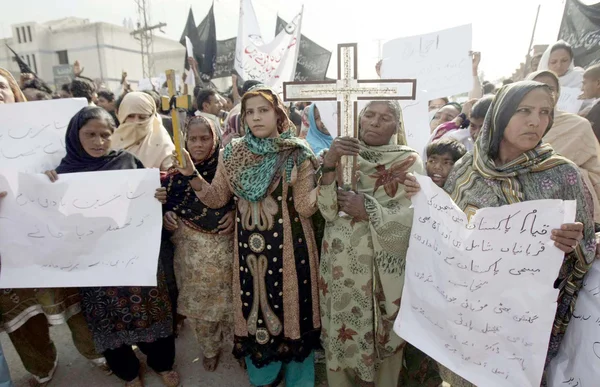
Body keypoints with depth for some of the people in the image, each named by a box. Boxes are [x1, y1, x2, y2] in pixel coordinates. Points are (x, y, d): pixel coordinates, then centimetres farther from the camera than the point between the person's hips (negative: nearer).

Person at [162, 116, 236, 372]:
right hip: (191, 247, 2)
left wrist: (235, 214, -18)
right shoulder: (177, 169, -3)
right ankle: (209, 349, 40)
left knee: (230, 297, 11)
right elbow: (164, 202, 6)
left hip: (225, 244, -1)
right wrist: (166, 216, -14)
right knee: (198, 301, 14)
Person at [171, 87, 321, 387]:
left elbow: (306, 207, -10)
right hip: (249, 244, 3)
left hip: (288, 245, -2)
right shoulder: (233, 154, 3)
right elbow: (216, 198, 4)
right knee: (254, 307, 15)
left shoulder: (297, 154, -6)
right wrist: (192, 175, -10)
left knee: (290, 305, 9)